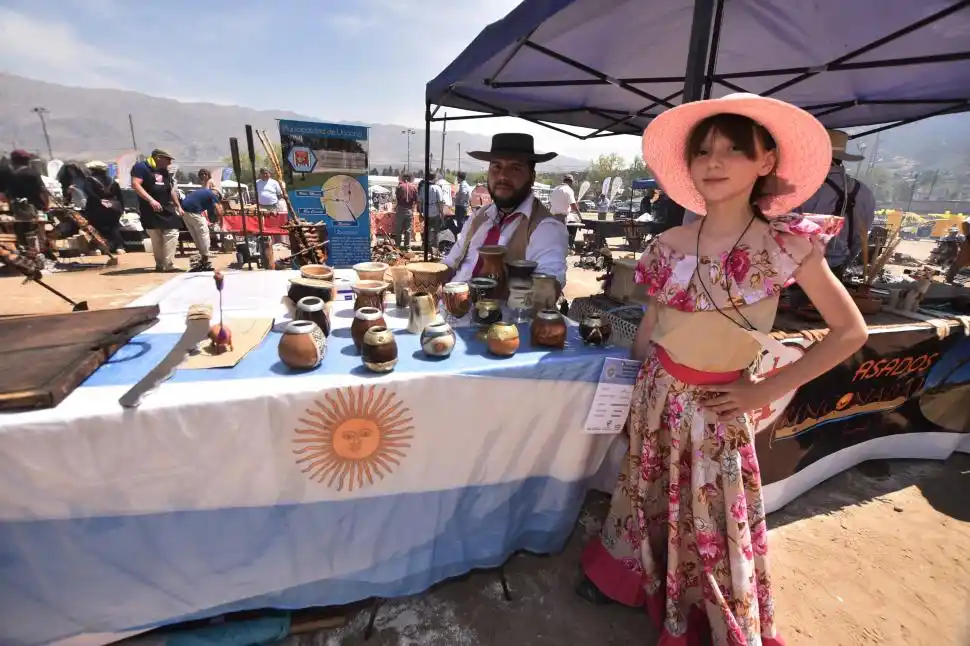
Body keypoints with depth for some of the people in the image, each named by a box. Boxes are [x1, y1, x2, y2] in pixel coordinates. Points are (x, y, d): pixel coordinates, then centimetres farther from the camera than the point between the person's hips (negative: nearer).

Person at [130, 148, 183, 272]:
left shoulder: (165, 172, 18)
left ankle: (169, 264, -1)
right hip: (150, 210, -6)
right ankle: (160, 264, 5)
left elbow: (171, 190, 24)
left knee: (172, 233, -4)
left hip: (167, 209, 6)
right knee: (156, 238, 0)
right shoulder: (141, 167, -5)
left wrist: (178, 206, 20)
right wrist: (151, 200, -25)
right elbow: (135, 184, -15)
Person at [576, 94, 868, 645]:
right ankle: (624, 575, 49)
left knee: (716, 519, 14)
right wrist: (642, 388, 6)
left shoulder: (789, 243, -14)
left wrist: (767, 391, -9)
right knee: (648, 496, 20)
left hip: (718, 407, -2)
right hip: (658, 393, 2)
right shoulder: (671, 244, -7)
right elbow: (650, 325, 4)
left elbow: (851, 332, -6)